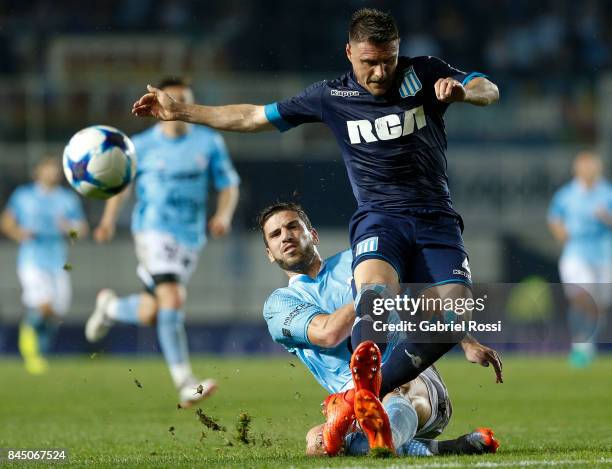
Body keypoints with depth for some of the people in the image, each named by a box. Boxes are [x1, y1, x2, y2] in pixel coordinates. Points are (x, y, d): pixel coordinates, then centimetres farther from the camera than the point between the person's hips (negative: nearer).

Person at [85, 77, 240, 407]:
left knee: (149, 315, 8)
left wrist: (224, 215, -11)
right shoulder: (142, 146, 0)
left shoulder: (210, 143, 3)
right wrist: (109, 219, 1)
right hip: (153, 231, -4)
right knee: (171, 300, -22)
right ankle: (185, 384, -21)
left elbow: (228, 185, 9)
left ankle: (110, 307, 43)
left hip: (191, 237, 4)